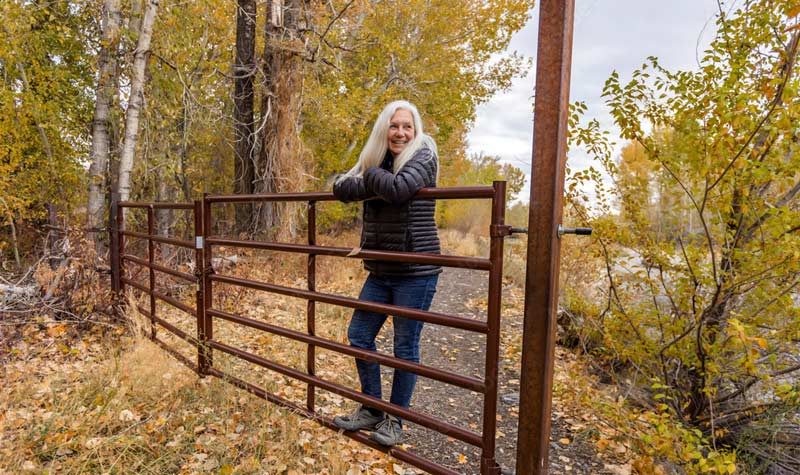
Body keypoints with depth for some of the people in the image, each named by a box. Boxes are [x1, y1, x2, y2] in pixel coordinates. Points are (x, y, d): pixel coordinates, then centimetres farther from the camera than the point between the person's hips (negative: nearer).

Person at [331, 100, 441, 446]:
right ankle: (371, 410, 31)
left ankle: (394, 420, 25)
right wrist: (373, 185, -17)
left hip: (415, 272, -7)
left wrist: (371, 175, -6)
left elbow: (399, 189, -26)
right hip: (381, 271, 7)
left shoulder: (423, 155, -6)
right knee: (358, 335, 12)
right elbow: (341, 187, -1)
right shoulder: (378, 159, 12)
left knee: (405, 346, 4)